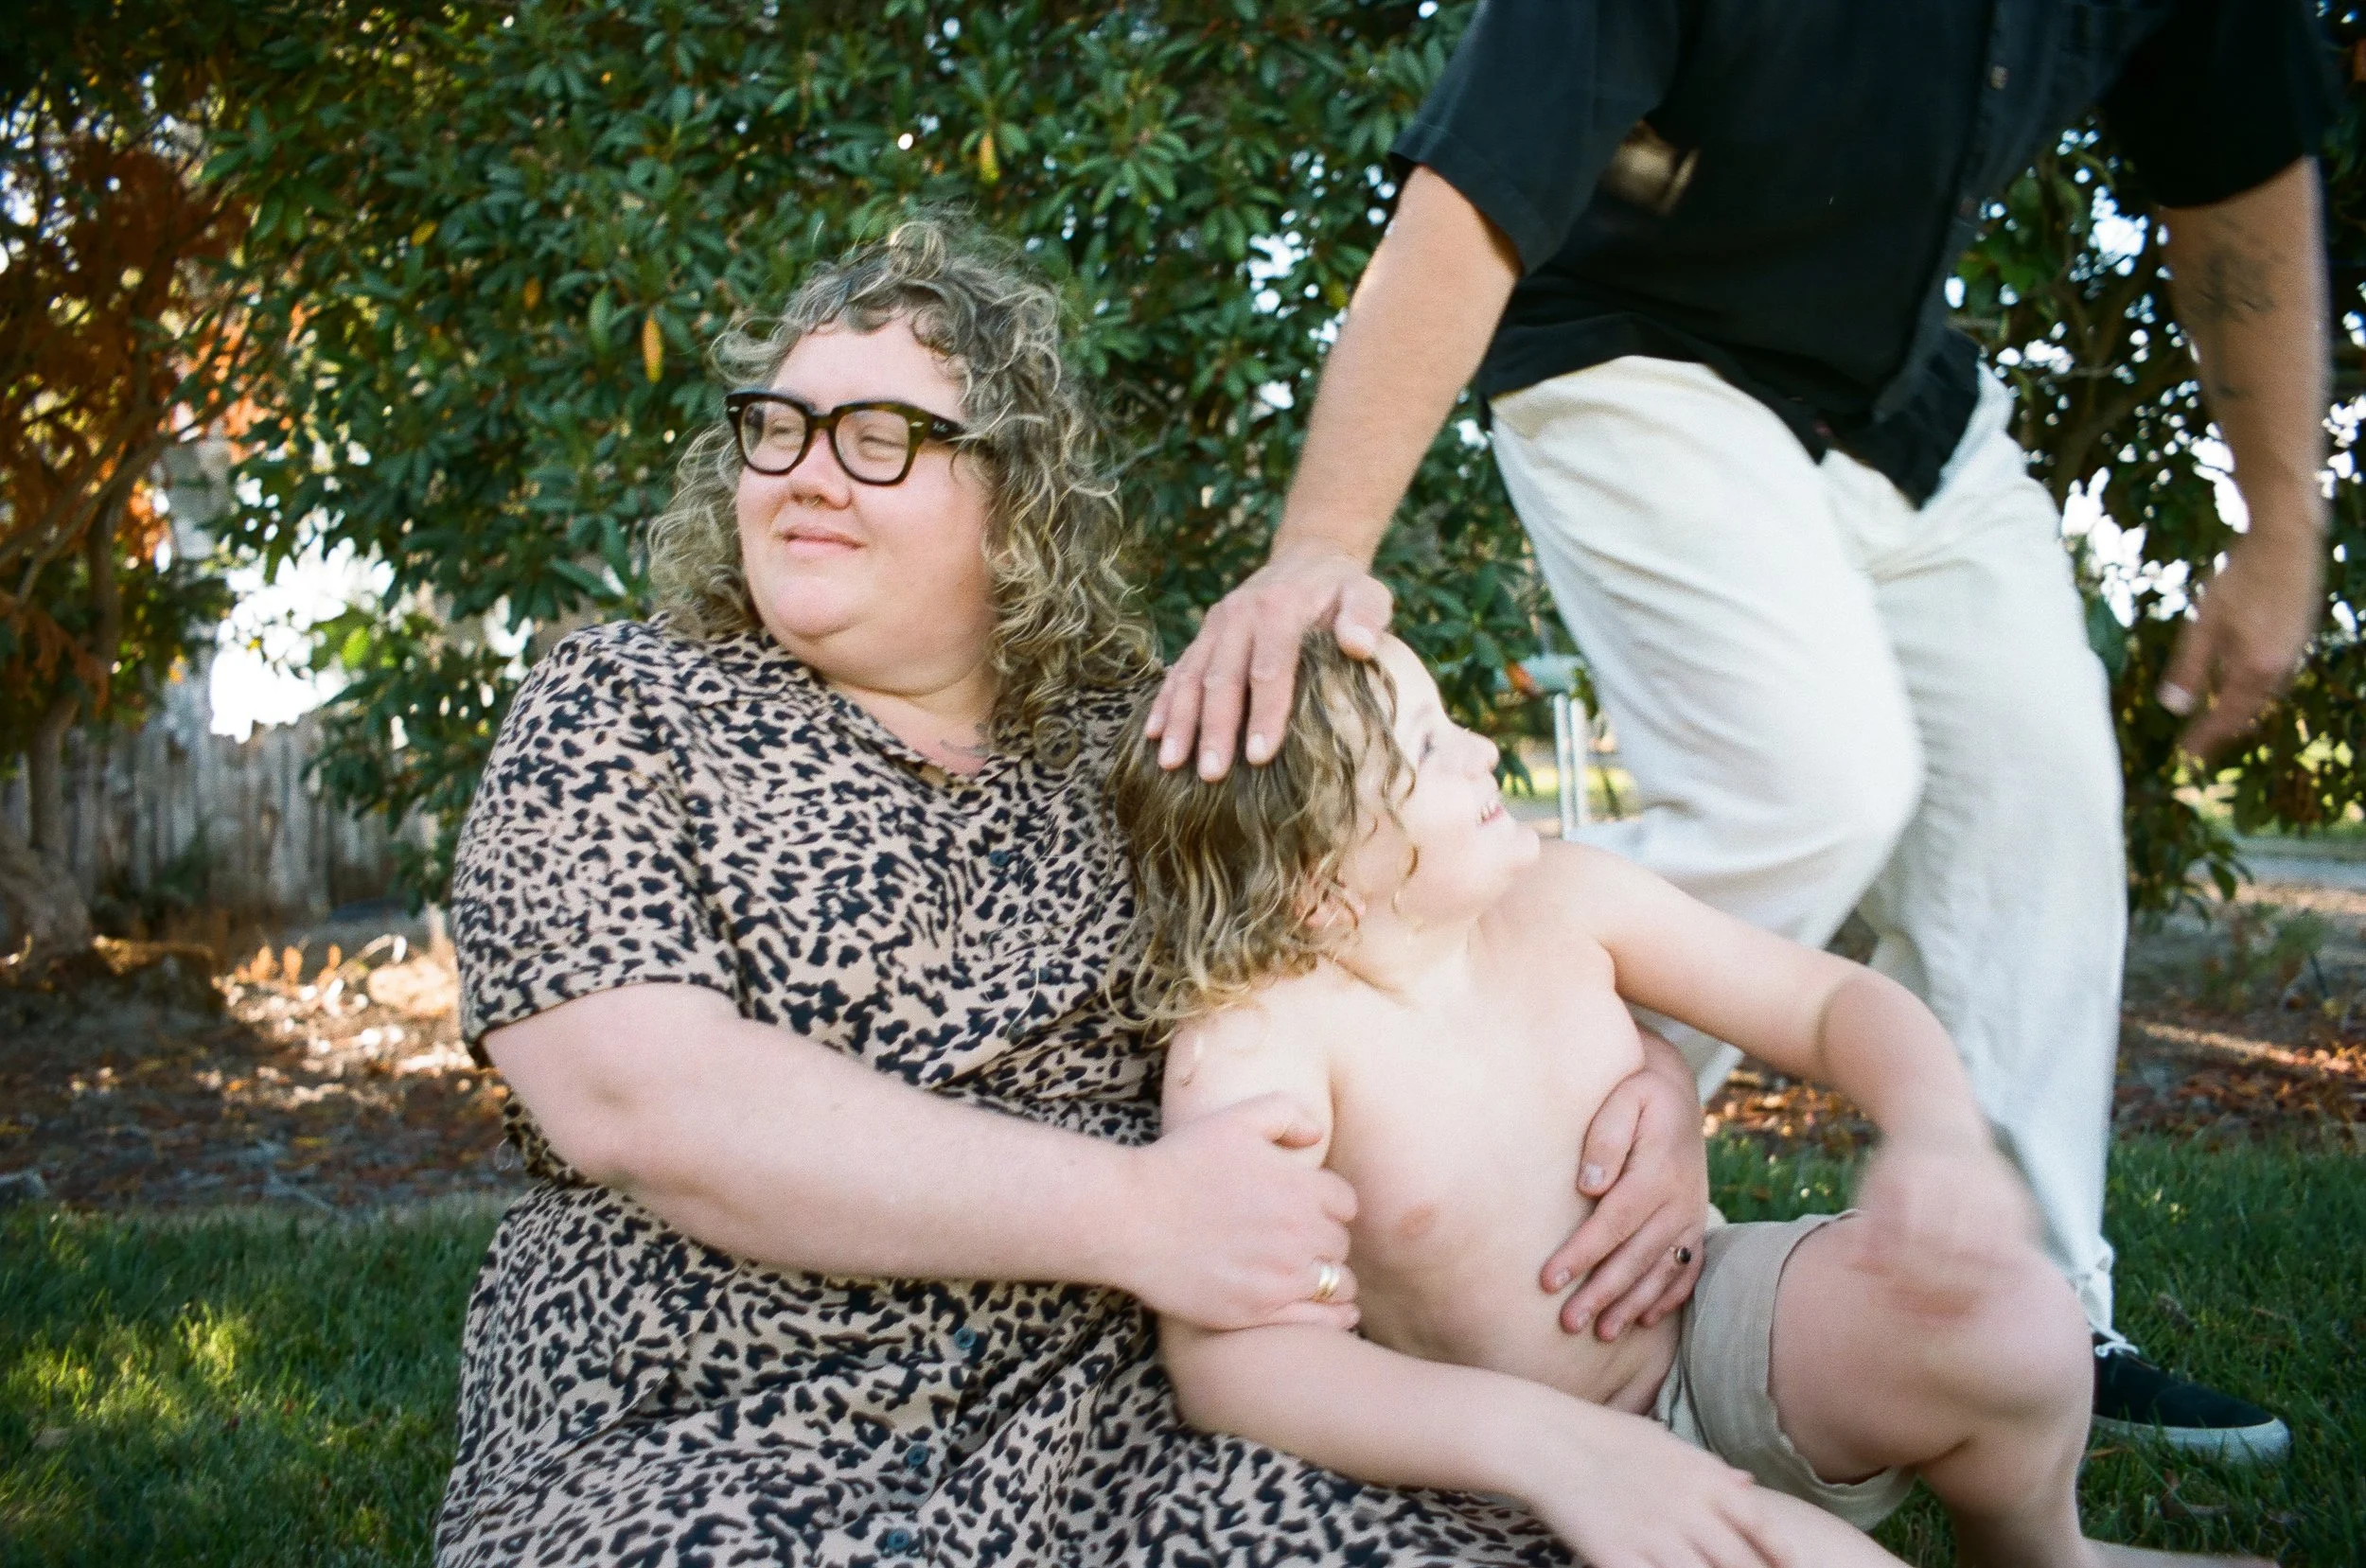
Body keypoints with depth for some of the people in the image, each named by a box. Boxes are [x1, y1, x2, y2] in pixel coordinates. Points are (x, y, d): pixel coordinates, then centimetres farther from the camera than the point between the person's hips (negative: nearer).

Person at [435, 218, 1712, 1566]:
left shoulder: (1133, 731, 10)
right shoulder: (615, 709, 2)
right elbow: (636, 1097, -13)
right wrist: (1132, 1212, -20)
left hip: (1122, 1418, 3)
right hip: (708, 1453, -2)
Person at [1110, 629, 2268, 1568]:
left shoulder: (1558, 901, -8)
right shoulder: (1256, 1034, -24)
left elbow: (1833, 1004, -1)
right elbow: (1225, 1352, -35)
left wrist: (1938, 1131, -24)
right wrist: (1553, 1444, -44)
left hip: (1706, 1333, 6)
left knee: (2009, 1321, -18)